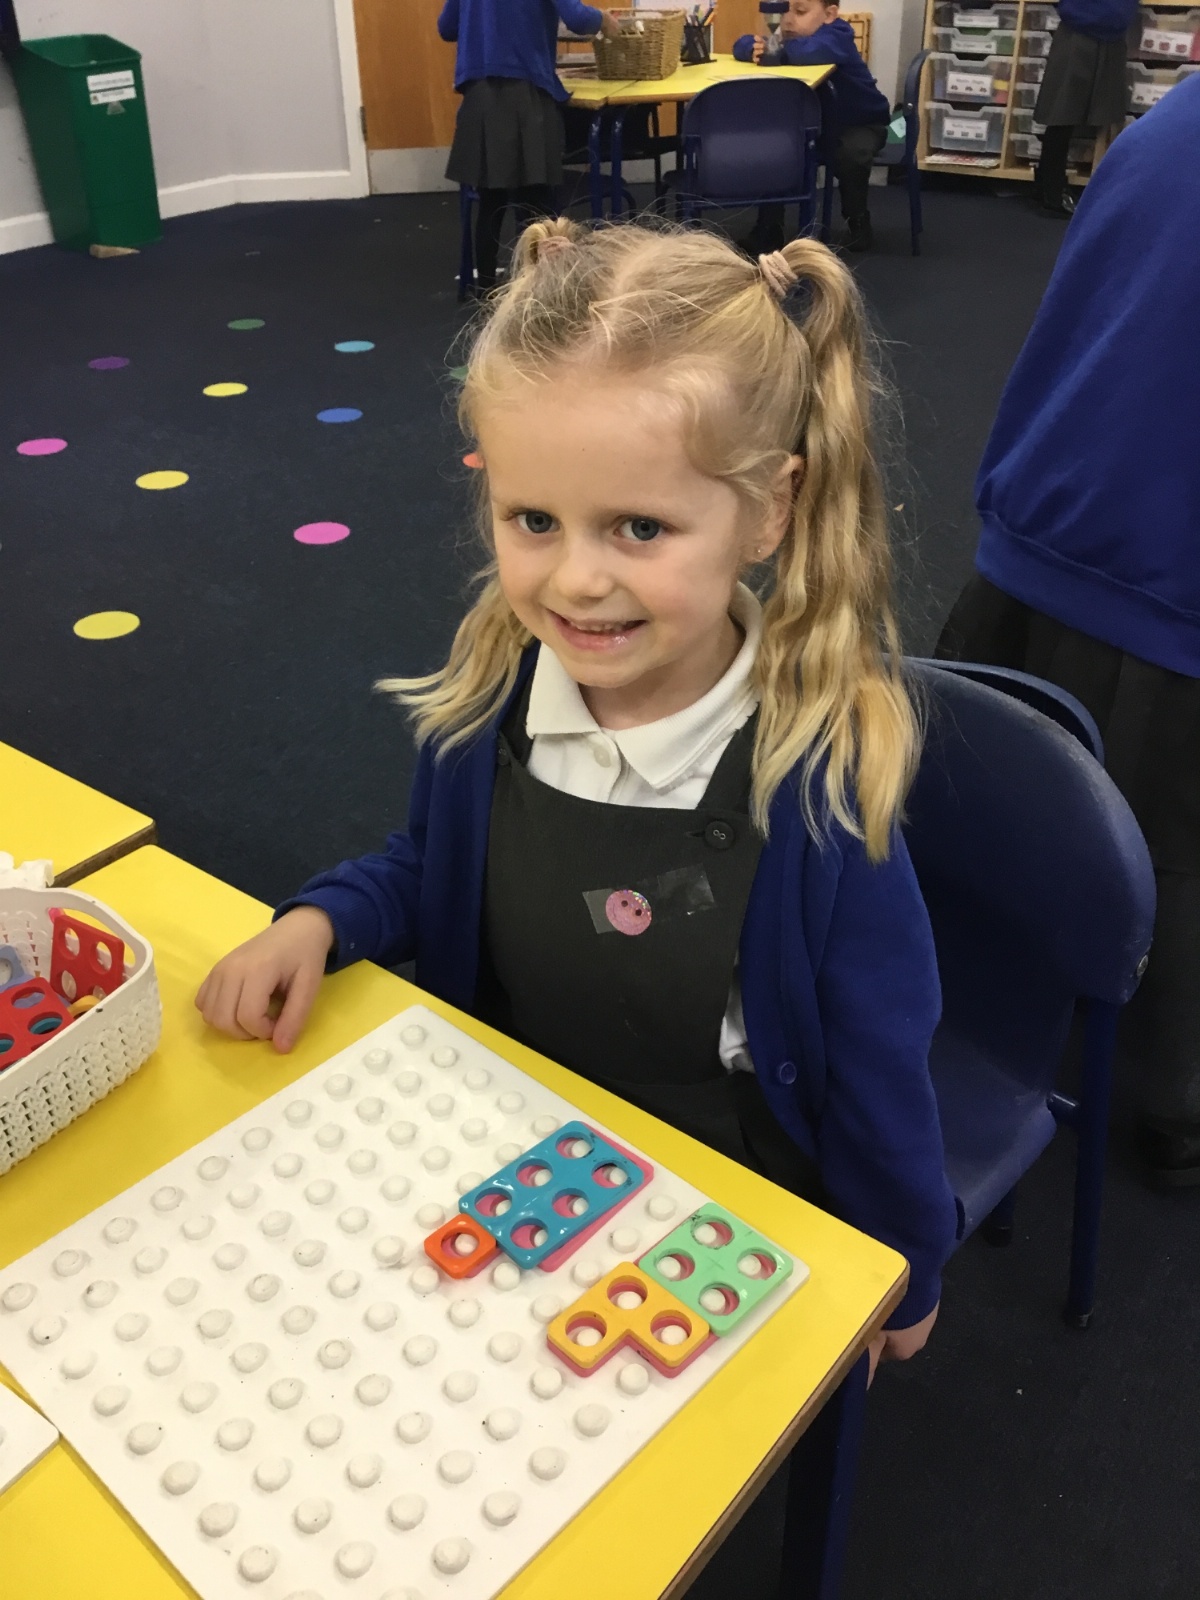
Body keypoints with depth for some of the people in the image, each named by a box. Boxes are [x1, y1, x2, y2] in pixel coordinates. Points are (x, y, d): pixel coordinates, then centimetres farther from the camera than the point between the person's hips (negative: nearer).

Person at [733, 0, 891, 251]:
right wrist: (756, 49, -32)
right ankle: (769, 226, -2)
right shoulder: (785, 35, -7)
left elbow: (810, 52, -50)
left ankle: (857, 221, -8)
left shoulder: (836, 36, -28)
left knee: (851, 153, -36)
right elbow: (743, 44, -9)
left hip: (861, 122, -6)